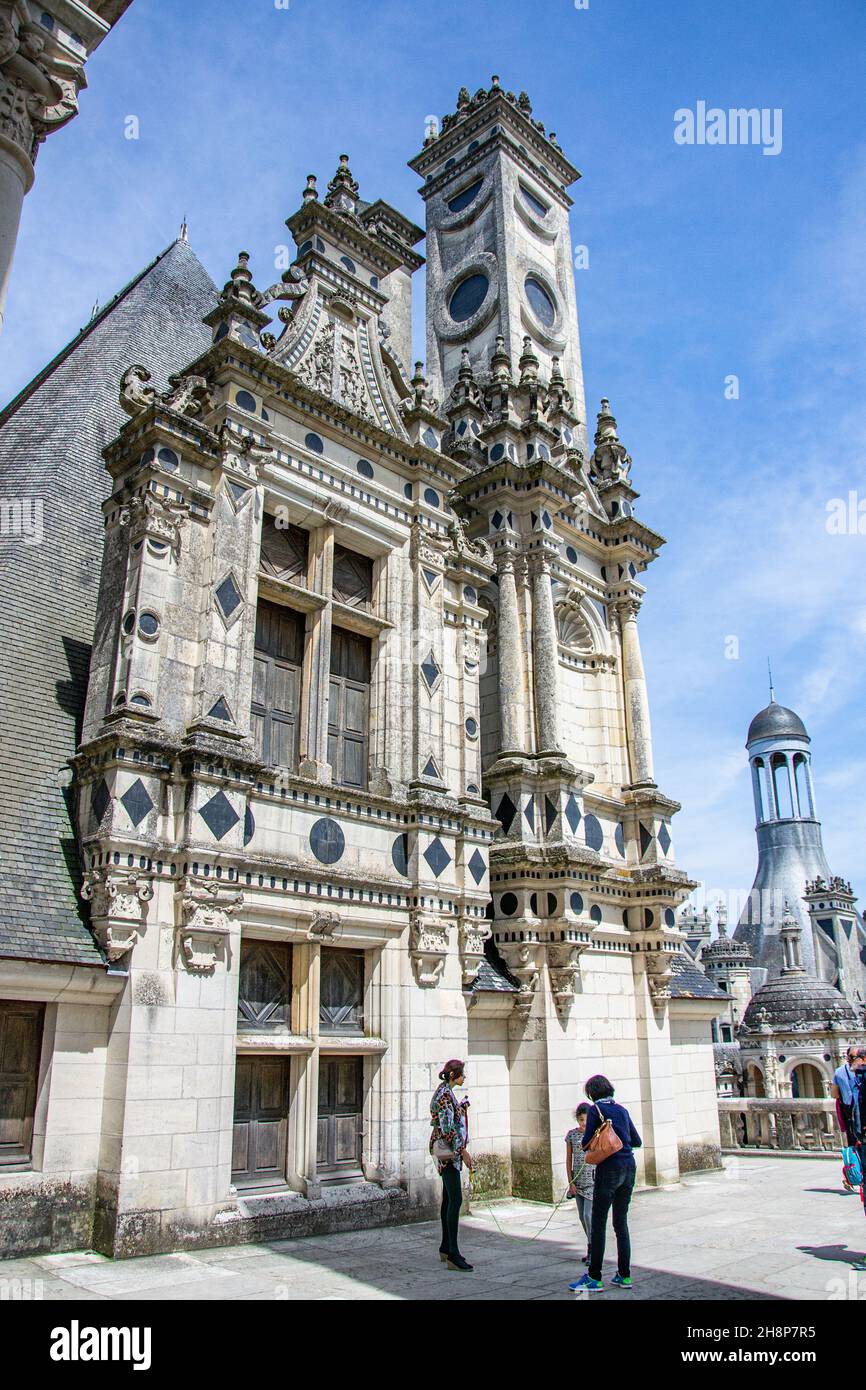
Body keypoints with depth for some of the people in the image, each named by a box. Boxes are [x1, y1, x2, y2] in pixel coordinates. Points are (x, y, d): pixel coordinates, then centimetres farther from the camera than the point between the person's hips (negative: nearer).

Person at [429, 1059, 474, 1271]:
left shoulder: (445, 1091, 13)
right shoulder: (445, 1094, -17)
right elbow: (447, 1128, -20)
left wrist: (461, 1107, 11)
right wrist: (463, 1151, -17)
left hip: (449, 1152, 10)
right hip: (448, 1150, -10)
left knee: (448, 1198, 14)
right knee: (456, 1199, -12)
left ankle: (445, 1249, 21)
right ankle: (453, 1255, -12)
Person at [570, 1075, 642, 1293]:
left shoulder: (595, 1110, -6)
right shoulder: (622, 1110, 11)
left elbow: (586, 1142, -9)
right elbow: (637, 1141, 16)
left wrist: (586, 1144, 13)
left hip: (609, 1168, -6)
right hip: (629, 1168, 6)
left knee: (598, 1224, 0)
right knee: (621, 1222, 14)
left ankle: (594, 1278, 2)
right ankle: (624, 1275, 17)